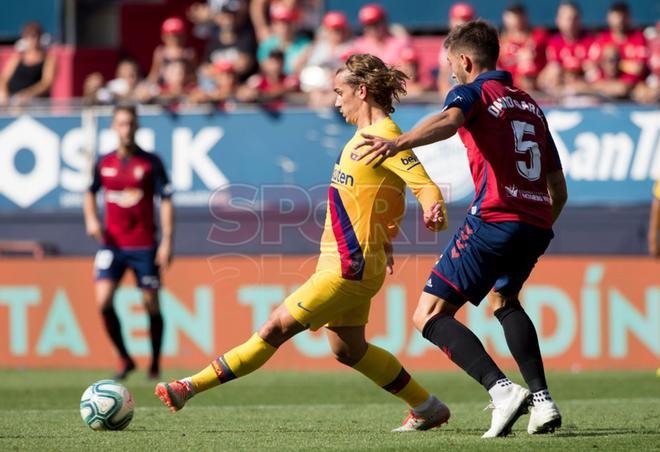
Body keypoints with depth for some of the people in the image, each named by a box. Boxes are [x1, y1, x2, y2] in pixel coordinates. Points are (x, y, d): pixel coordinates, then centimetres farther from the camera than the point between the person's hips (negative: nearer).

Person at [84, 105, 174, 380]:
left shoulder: (151, 162, -3)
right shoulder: (103, 164, 6)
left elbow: (166, 201, -4)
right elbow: (90, 192, 23)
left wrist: (167, 242, -11)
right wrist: (91, 220, 4)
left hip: (144, 246, -2)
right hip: (112, 243, 2)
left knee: (151, 305, 2)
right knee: (104, 300, -14)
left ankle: (155, 363, 21)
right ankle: (124, 359, 3)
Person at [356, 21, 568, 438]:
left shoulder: (472, 93, 3)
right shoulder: (531, 105, 24)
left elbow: (448, 121, -23)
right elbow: (559, 188, 24)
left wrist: (398, 143, -40)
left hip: (494, 220, -7)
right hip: (536, 224, 7)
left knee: (430, 316, -2)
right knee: (505, 300, 33)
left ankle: (503, 390, -21)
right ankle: (542, 400, 18)